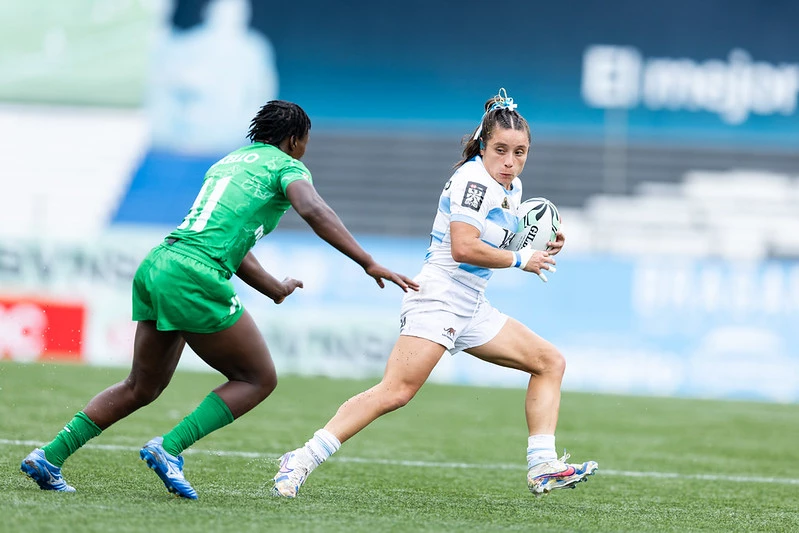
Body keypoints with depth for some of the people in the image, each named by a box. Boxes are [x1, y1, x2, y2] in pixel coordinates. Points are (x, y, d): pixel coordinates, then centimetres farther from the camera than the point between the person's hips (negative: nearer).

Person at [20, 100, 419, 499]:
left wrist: (276, 290, 42)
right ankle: (168, 448, -6)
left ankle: (49, 457, 16)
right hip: (194, 279, -8)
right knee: (259, 379, 5)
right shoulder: (286, 166, 4)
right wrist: (369, 264, -18)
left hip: (155, 267, 8)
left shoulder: (227, 162, 28)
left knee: (142, 388, 21)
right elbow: (313, 211, -16)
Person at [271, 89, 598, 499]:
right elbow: (463, 248, -24)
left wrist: (542, 248, 13)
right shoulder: (474, 179, -13)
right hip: (437, 298, -10)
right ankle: (301, 461, -25)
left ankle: (543, 468, 3)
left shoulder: (511, 187, 15)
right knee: (397, 391, -23)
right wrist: (521, 261, -13)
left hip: (470, 310, 10)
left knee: (550, 362, 9)